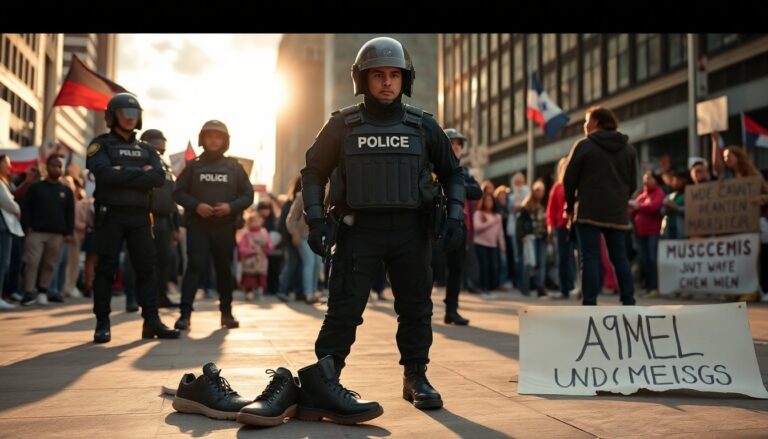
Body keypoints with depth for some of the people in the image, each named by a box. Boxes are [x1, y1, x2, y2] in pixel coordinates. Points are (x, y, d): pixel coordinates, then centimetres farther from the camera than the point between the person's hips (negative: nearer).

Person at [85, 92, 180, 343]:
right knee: (106, 269, -1)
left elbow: (159, 178, -1)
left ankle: (152, 321, 4)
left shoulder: (145, 149, 16)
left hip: (139, 216, 4)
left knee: (147, 268, 1)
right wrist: (140, 172, -9)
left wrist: (124, 176, -11)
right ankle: (102, 324, 4)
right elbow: (105, 175, -16)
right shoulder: (101, 145, 3)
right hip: (110, 215, -4)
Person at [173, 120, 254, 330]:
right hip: (197, 226, -1)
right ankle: (185, 314, -12)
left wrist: (231, 207, -11)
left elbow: (248, 195, 6)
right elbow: (178, 192, 5)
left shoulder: (234, 167, 9)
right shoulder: (194, 165, 8)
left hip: (225, 227, 2)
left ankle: (226, 312, 22)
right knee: (195, 266, -12)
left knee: (224, 269, 9)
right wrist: (196, 205, -13)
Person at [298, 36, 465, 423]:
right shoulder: (343, 125, 2)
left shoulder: (423, 126, 6)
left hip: (410, 231, 3)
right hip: (358, 230, -2)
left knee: (416, 307, 9)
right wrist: (316, 220, -7)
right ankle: (321, 384, -5)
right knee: (345, 308, -7)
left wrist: (455, 216, -1)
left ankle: (416, 379, 24)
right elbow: (314, 171, 5)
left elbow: (452, 172, 13)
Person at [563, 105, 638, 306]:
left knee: (590, 258, -5)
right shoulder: (628, 149, 14)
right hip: (617, 213, 5)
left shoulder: (584, 145, -3)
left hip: (589, 211, -5)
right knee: (620, 258, 10)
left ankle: (590, 305, -9)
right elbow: (633, 183, 14)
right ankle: (629, 303, 7)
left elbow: (569, 178, -2)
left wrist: (570, 207, 9)